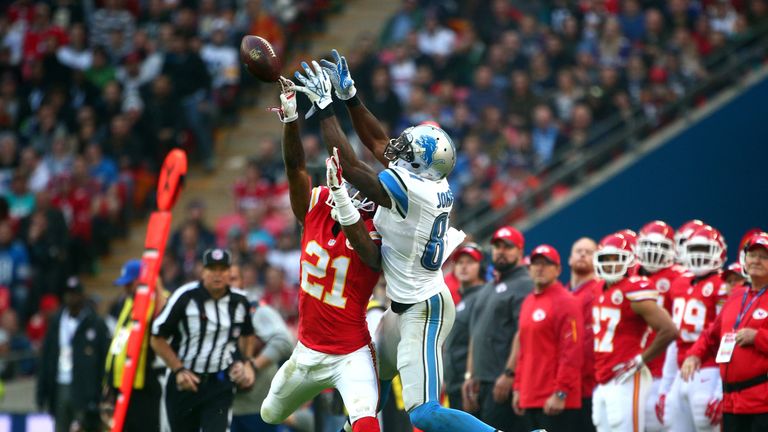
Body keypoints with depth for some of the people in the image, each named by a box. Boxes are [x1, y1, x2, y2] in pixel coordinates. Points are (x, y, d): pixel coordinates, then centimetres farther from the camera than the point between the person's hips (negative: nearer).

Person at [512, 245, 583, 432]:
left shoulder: (565, 302, -9)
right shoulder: (528, 303, 18)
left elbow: (571, 353, -15)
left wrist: (560, 393, -19)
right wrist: (518, 387, 18)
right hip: (531, 399, 9)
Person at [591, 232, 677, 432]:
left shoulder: (634, 292, -12)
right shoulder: (601, 292, 14)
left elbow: (669, 331, -18)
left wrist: (640, 361, -14)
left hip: (626, 381, -9)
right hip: (602, 383, 9)